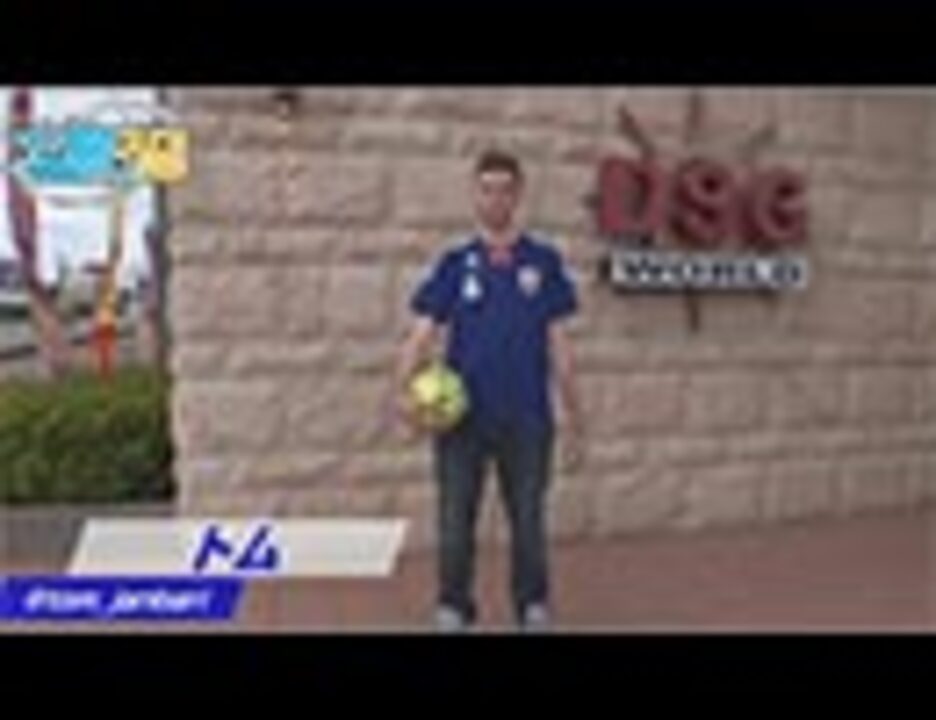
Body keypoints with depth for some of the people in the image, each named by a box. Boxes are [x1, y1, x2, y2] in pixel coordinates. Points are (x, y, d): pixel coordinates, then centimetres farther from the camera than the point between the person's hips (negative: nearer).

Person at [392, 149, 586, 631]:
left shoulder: (543, 263, 3)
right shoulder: (455, 264, 4)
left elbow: (559, 346, 3)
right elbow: (423, 332, -2)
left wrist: (576, 423, 2)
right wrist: (402, 389, -21)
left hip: (527, 420, 0)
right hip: (461, 418, 0)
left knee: (528, 524, 9)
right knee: (455, 525, 5)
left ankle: (533, 611, 25)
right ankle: (453, 612, 20)